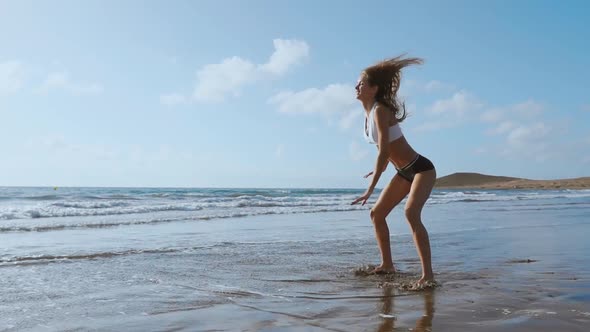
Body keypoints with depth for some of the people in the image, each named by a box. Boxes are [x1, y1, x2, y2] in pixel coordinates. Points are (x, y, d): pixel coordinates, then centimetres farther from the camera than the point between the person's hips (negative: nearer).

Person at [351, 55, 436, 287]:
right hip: (404, 172, 10)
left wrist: (371, 188, -34)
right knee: (377, 213, 10)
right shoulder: (369, 113, 3)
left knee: (411, 213, -29)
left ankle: (428, 274, -24)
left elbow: (384, 151, -31)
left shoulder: (380, 110, -22)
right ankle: (387, 264, 21)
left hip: (421, 168, -10)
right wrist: (379, 170, 29)